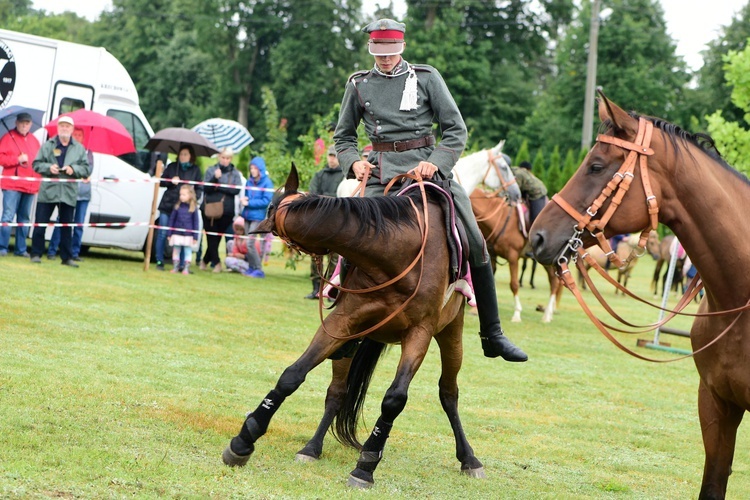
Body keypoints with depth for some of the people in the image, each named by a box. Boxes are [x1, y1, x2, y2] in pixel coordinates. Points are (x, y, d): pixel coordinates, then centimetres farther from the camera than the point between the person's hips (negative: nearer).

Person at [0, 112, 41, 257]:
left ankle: (21, 249, 12)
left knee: (24, 218, 8)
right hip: (12, 184, -5)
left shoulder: (34, 140, 17)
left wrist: (38, 181, 9)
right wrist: (18, 159, -15)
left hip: (30, 185, 5)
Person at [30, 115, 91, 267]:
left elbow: (87, 169, 5)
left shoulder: (79, 149, 8)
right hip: (48, 191, -1)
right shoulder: (47, 146, 6)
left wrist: (73, 169, -12)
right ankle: (36, 254, 7)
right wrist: (48, 167, -13)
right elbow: (37, 164, 5)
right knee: (40, 224, -1)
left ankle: (67, 257, 11)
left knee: (66, 226, 5)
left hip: (68, 193, 1)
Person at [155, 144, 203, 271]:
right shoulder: (172, 167, 9)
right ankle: (159, 261, 7)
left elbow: (199, 189, 8)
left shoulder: (195, 170, 8)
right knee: (162, 233, 0)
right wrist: (171, 181, -10)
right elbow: (161, 181, 10)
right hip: (168, 205, 1)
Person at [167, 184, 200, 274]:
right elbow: (172, 219, 6)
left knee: (188, 251, 4)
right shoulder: (177, 206, 1)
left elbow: (196, 222, 0)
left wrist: (195, 236, -2)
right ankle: (175, 267, 18)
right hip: (177, 233, 2)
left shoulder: (193, 208, -3)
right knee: (176, 250, 9)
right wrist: (169, 233, 4)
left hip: (188, 234, -2)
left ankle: (186, 268, 10)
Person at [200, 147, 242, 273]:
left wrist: (219, 187, -12)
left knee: (217, 237, 5)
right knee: (211, 237, -5)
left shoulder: (235, 173, 6)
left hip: (226, 210, 1)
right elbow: (206, 188, -5)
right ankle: (216, 262, 0)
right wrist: (215, 178, -21)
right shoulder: (211, 170, 5)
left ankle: (206, 260, 18)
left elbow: (237, 190, -8)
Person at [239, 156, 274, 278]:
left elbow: (266, 201, -13)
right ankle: (251, 267, 17)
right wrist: (244, 199, -4)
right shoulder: (249, 182, 10)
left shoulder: (267, 182, -7)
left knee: (250, 243, -13)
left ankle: (258, 269, -7)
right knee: (248, 243, 7)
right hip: (247, 215, 6)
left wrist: (249, 202, -15)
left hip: (257, 216, -6)